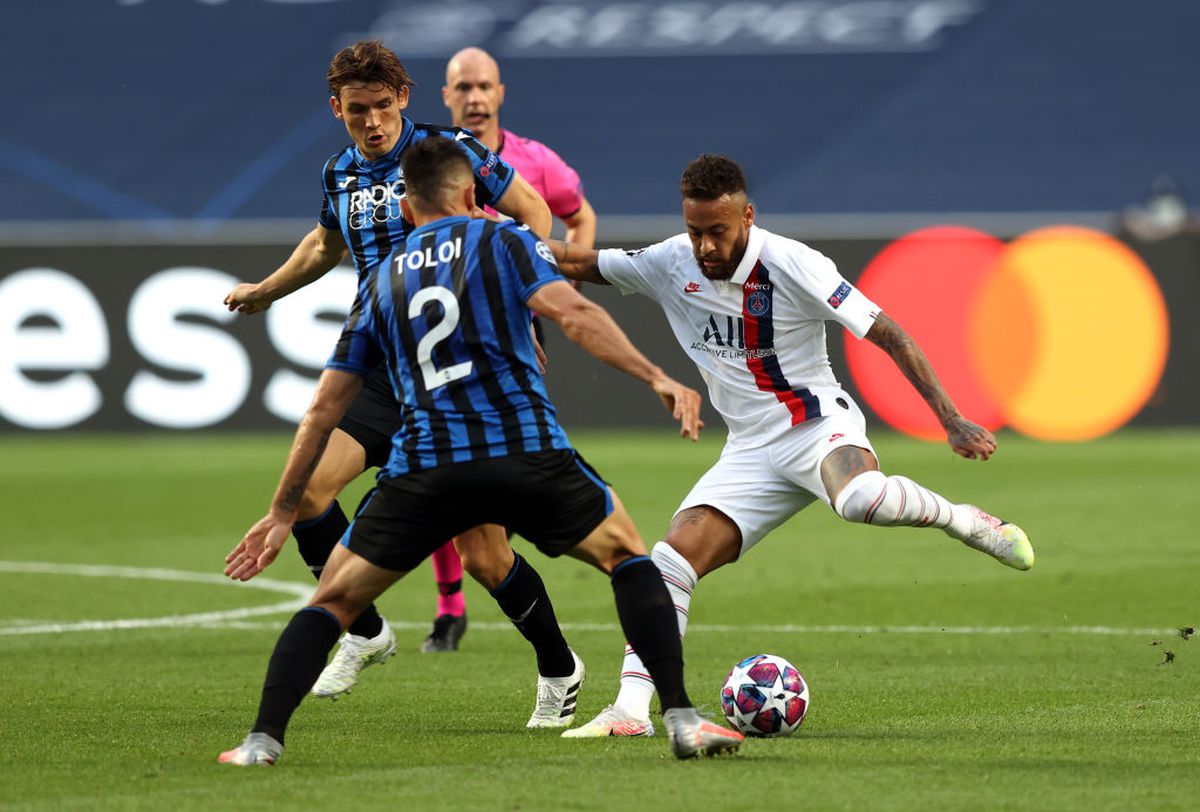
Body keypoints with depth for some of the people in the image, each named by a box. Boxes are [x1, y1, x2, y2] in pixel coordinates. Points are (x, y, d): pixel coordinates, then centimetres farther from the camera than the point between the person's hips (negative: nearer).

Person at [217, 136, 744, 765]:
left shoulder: (380, 280, 21)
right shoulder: (503, 242, 12)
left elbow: (324, 408, 21)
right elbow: (573, 314, -8)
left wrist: (283, 511, 27)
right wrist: (654, 377, -12)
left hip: (422, 470, 2)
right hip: (527, 454, -2)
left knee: (335, 599, 18)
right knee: (627, 555, 19)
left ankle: (264, 739, 3)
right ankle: (682, 721, 6)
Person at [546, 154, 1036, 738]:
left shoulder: (792, 266, -17)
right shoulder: (671, 264, -2)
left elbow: (886, 333, -15)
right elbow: (583, 264, 14)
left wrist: (950, 420, -21)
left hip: (818, 425, -5)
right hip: (751, 449, 5)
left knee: (861, 499, -40)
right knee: (671, 560, -13)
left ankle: (968, 522, -13)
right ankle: (630, 712, -11)